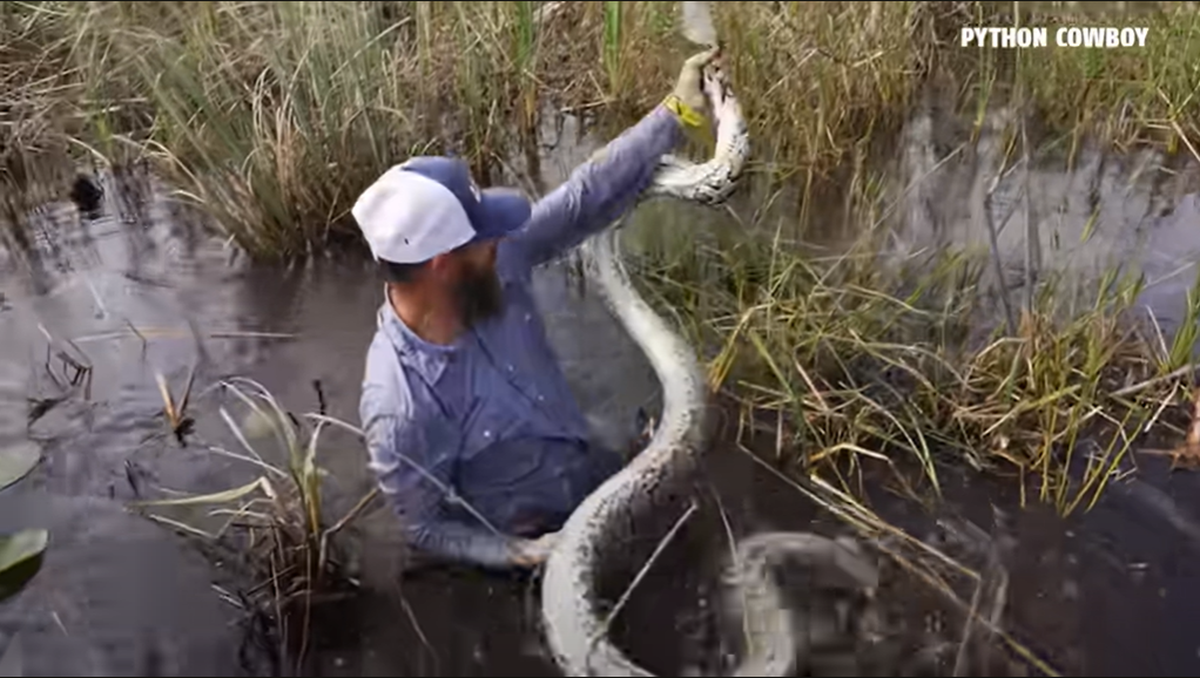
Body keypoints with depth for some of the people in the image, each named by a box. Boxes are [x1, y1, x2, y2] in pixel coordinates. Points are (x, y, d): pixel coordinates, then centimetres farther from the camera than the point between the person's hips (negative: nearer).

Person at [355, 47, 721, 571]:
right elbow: (424, 528, -22)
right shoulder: (402, 408, -38)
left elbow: (586, 198, -19)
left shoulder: (494, 265, -23)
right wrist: (522, 555, -32)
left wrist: (677, 112, -24)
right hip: (530, 537, -6)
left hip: (590, 472, 6)